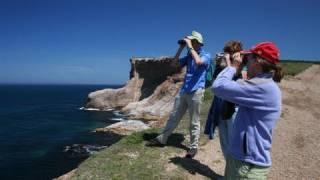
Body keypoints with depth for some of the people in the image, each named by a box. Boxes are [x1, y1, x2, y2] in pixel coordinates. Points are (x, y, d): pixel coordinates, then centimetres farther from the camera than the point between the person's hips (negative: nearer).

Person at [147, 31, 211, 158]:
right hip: (183, 91, 6)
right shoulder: (189, 56, 15)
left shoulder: (206, 55, -4)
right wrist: (181, 48, 6)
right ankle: (162, 139, 22)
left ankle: (193, 147, 16)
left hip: (196, 92, -6)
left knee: (194, 122, 3)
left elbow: (198, 62, -27)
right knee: (174, 116, 12)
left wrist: (190, 47, -17)